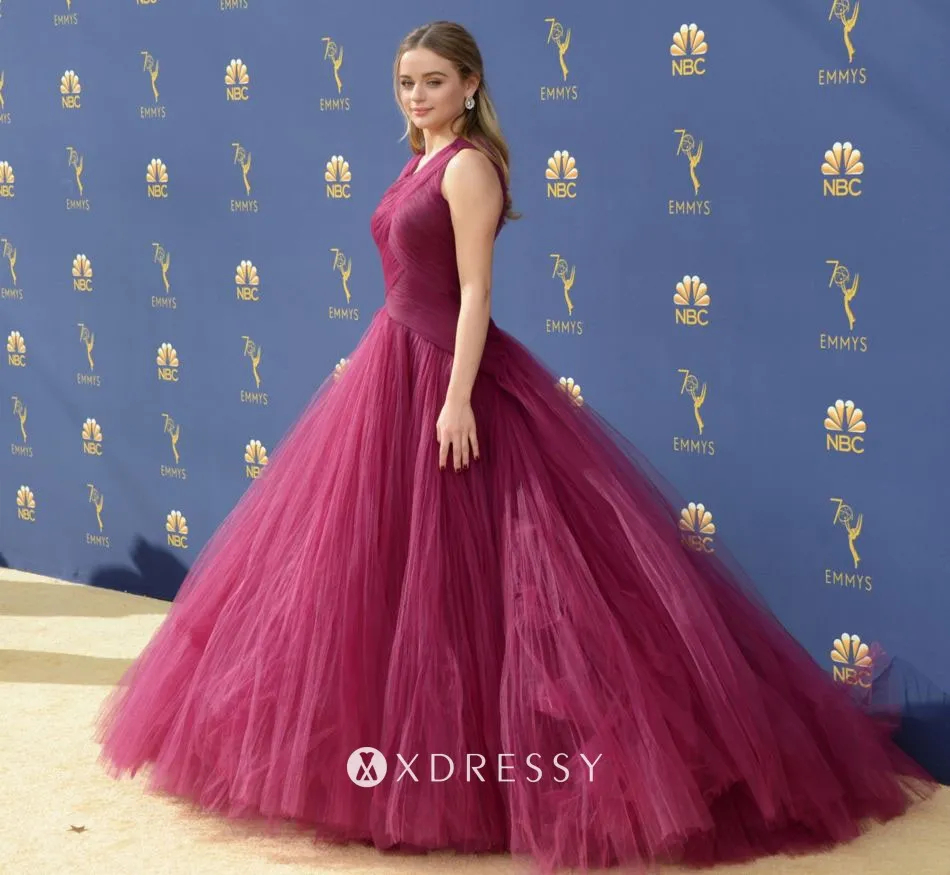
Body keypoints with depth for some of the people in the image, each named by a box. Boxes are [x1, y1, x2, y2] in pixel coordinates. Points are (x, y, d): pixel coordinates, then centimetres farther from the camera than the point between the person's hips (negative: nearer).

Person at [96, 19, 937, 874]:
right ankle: (402, 751, 23)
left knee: (449, 562, -6)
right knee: (386, 556, 12)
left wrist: (458, 400, -23)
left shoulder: (468, 166, -12)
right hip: (396, 365, 10)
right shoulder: (423, 164, 15)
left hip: (446, 371, -9)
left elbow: (475, 294, -18)